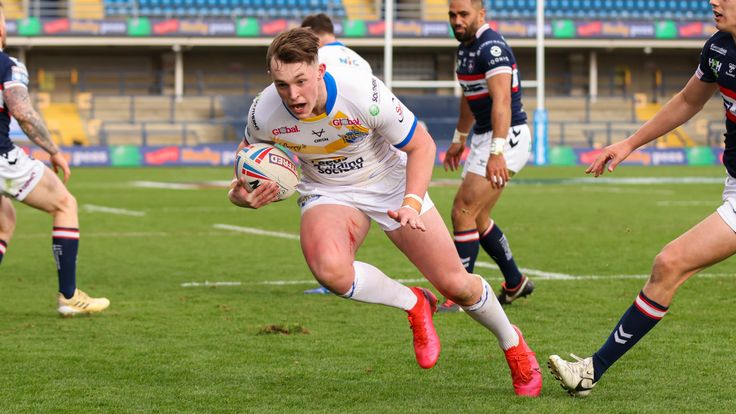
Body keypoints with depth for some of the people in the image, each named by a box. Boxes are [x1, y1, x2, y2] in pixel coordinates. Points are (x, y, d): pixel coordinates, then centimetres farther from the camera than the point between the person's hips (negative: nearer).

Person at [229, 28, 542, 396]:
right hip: (328, 194, 1)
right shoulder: (263, 114, -24)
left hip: (391, 184, -1)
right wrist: (240, 195, -20)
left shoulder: (365, 93, -31)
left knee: (456, 285, -1)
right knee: (330, 270, -34)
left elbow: (422, 145, -15)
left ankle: (511, 342, 33)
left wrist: (412, 204, -28)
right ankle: (414, 305, -3)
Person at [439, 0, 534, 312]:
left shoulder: (491, 47, -19)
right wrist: (459, 139, 35)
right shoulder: (465, 47, 12)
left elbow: (501, 102, -29)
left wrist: (497, 152, -38)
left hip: (507, 138, -10)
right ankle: (515, 283, 29)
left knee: (463, 213, -12)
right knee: (476, 218, 15)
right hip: (484, 138, 10)